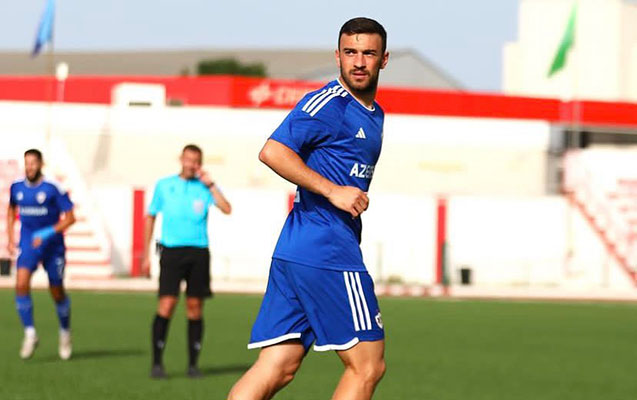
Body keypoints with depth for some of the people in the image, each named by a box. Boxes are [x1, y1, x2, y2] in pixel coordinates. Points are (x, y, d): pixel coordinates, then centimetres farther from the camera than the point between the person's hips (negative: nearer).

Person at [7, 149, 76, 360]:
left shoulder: (53, 189, -12)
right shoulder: (17, 187, 2)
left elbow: (70, 218, -10)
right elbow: (11, 210, 22)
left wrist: (48, 233, -22)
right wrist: (10, 238, 13)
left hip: (52, 245, -2)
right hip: (28, 245, 2)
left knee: (57, 293, 7)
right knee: (21, 285, -20)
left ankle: (65, 332, 32)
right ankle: (30, 334, -12)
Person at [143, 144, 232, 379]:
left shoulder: (204, 187, 7)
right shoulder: (164, 186, 8)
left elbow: (226, 209, -9)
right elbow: (150, 218, 14)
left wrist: (210, 184, -11)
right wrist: (146, 255, 10)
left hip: (198, 252, 1)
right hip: (171, 251, -1)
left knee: (195, 307, 3)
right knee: (167, 304, -11)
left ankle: (193, 364, 11)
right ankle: (157, 363, -6)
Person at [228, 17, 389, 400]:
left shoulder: (375, 116, 21)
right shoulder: (328, 104, -8)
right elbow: (273, 152, -18)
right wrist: (333, 190, -19)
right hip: (327, 253, -9)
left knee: (277, 368, 1)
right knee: (367, 366, -3)